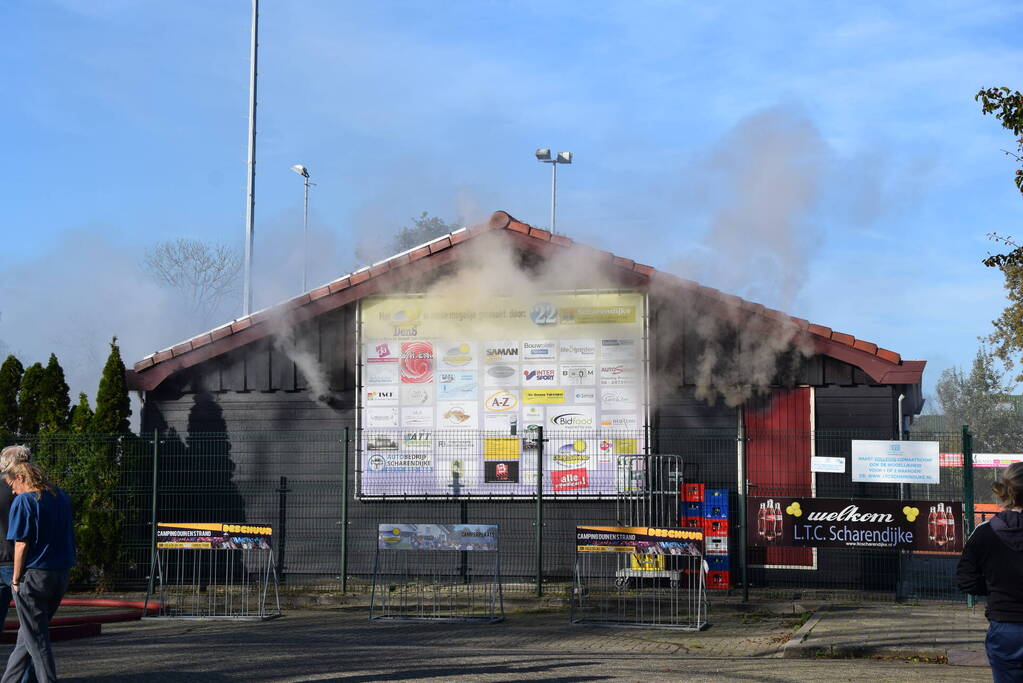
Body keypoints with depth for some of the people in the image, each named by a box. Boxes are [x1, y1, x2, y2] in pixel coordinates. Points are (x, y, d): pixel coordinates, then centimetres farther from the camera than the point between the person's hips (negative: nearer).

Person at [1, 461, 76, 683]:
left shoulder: (24, 501, -11)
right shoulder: (62, 497, 10)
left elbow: (22, 543, -14)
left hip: (35, 574, -7)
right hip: (62, 573, 7)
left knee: (35, 637, 2)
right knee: (28, 634, 18)